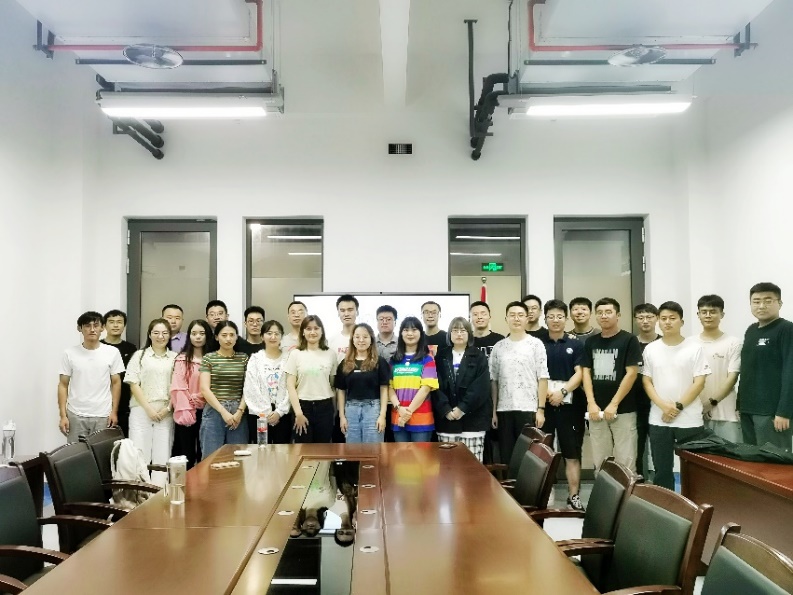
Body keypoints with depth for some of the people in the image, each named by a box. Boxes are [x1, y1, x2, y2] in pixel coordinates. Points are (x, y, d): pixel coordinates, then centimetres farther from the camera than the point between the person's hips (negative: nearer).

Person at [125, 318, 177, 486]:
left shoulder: (175, 358, 8)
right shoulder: (140, 355, 5)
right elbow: (133, 385, 0)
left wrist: (167, 409, -5)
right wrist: (148, 409, -8)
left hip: (165, 413, 1)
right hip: (141, 411, -1)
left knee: (162, 457, 2)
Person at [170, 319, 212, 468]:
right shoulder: (182, 359, 0)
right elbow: (178, 387, -7)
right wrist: (185, 411, -15)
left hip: (206, 411, 3)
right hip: (188, 411, -2)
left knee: (204, 453, 7)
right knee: (187, 452, 3)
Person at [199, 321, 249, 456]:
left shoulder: (244, 358, 9)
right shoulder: (208, 358, 4)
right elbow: (205, 389, -4)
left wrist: (240, 411, -9)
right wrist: (223, 412, -11)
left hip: (238, 413, 2)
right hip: (214, 412, -1)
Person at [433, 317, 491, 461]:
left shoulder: (479, 356, 4)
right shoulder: (441, 357, 10)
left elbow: (481, 387, -7)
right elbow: (436, 386, 1)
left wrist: (463, 408, -14)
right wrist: (446, 410, -11)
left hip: (472, 418, -2)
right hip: (446, 418, 2)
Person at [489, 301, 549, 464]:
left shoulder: (536, 344, 1)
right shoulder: (498, 347, 9)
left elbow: (543, 378, -2)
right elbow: (493, 380, 10)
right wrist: (493, 410, 4)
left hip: (528, 409, -3)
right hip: (504, 409, 3)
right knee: (506, 456, 8)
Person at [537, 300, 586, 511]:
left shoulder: (576, 345, 7)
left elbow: (580, 373, -1)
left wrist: (563, 391, -17)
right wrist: (539, 405, -9)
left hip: (569, 405, 0)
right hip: (543, 405, 0)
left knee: (572, 453, 3)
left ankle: (574, 496, 9)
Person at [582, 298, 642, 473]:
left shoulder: (629, 340, -3)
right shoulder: (591, 342, 10)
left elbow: (631, 373, -9)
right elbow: (586, 372, 8)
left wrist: (614, 404, -13)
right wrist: (591, 403, -4)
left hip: (623, 411, -4)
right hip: (596, 410, 4)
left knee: (625, 461, -3)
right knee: (599, 460, 9)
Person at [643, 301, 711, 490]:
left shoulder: (694, 348, -2)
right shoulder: (650, 349, 5)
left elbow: (699, 383, -6)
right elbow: (646, 381, 5)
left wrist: (678, 406, -13)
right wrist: (663, 405, -10)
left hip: (690, 421, -2)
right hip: (659, 421, 3)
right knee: (662, 471, 10)